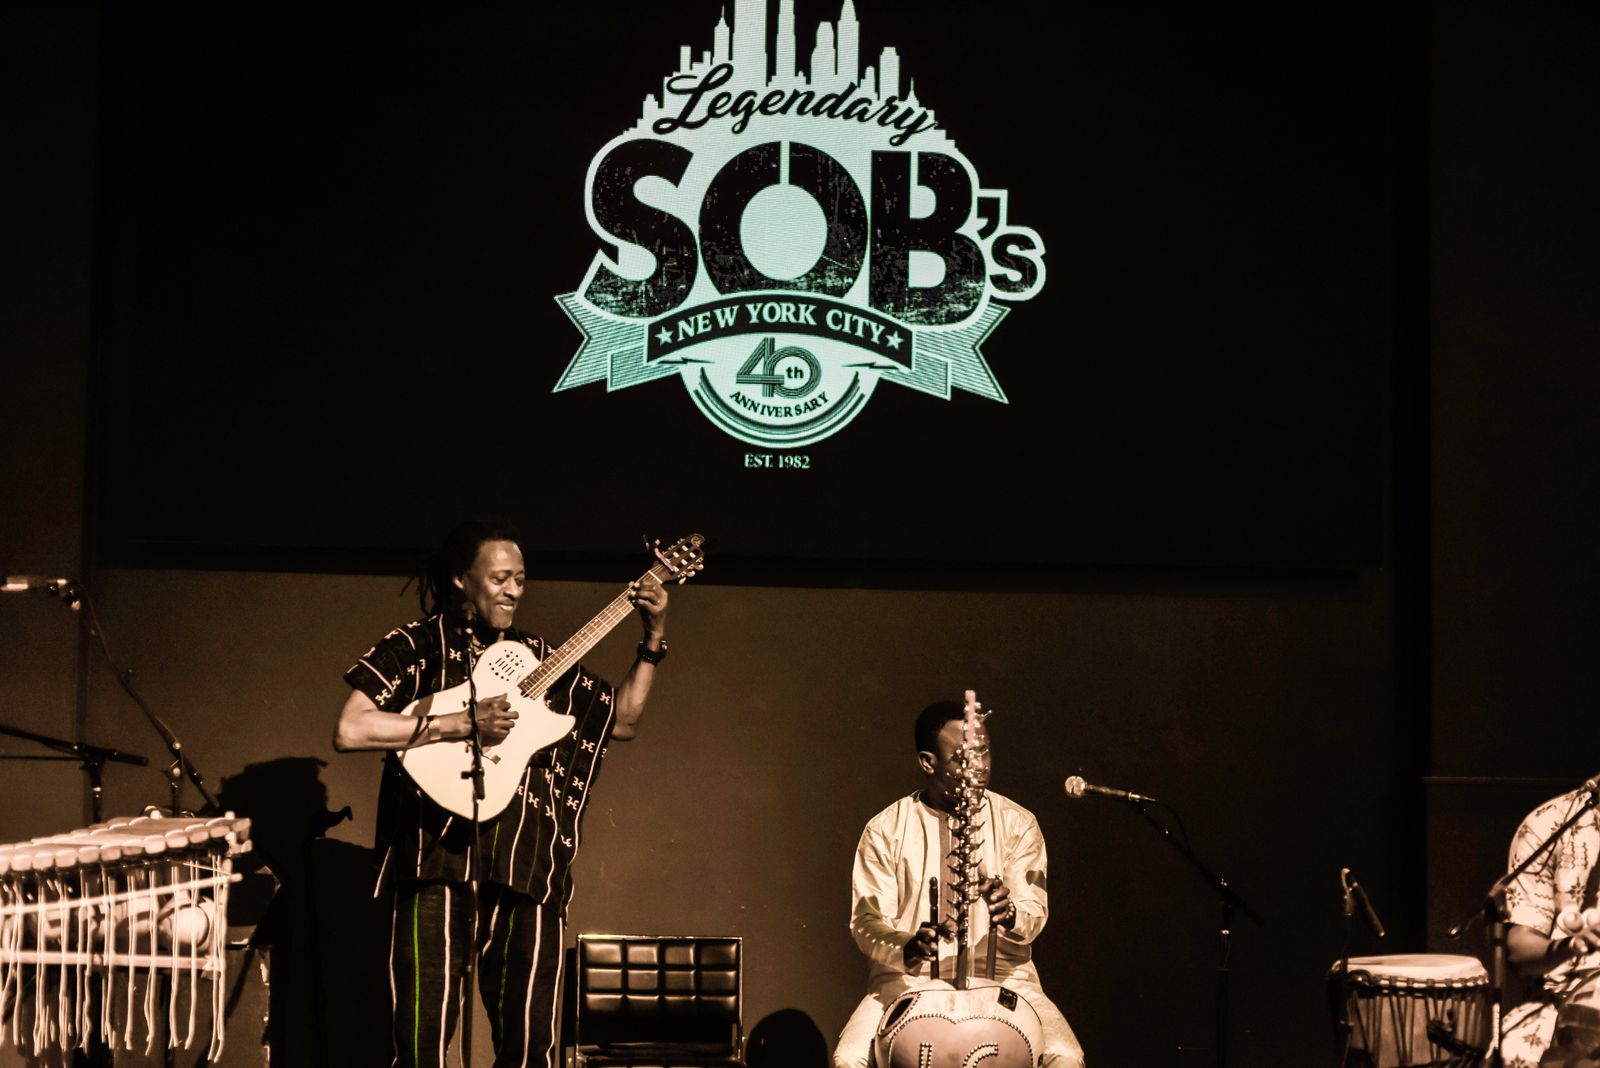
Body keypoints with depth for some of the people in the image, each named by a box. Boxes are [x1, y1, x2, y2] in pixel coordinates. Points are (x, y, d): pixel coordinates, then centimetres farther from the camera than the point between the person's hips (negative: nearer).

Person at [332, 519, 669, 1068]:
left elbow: (623, 721, 21)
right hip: (439, 857, -4)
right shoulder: (419, 644, 2)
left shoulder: (537, 659, 16)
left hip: (527, 865, 4)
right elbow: (349, 731, -11)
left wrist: (653, 640, 11)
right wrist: (459, 724, -15)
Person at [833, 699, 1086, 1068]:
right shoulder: (885, 830, 2)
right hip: (907, 981, 0)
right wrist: (905, 946, -27)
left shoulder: (1017, 824, 3)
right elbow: (866, 920, -4)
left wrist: (1010, 913, -30)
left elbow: (1035, 912, -5)